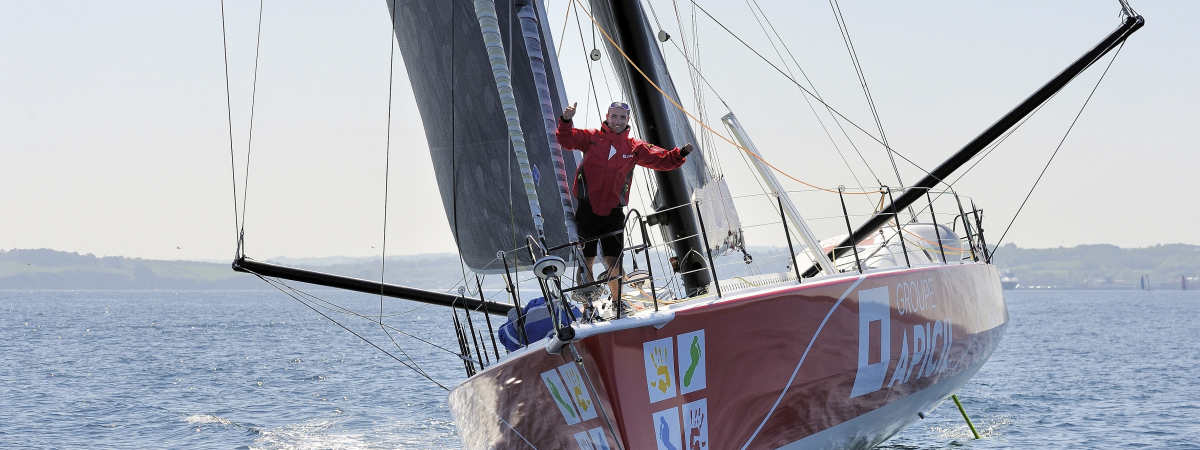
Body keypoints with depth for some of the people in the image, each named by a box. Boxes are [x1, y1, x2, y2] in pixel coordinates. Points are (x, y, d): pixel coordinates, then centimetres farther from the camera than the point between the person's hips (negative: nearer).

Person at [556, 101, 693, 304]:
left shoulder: (634, 147, 8)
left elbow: (661, 159, 9)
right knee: (586, 259, 4)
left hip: (613, 211, 1)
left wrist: (680, 154, -7)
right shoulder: (591, 138, 2)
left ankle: (616, 301, 20)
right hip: (587, 209, -1)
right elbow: (567, 140, -9)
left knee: (613, 260, 3)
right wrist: (566, 121, -27)